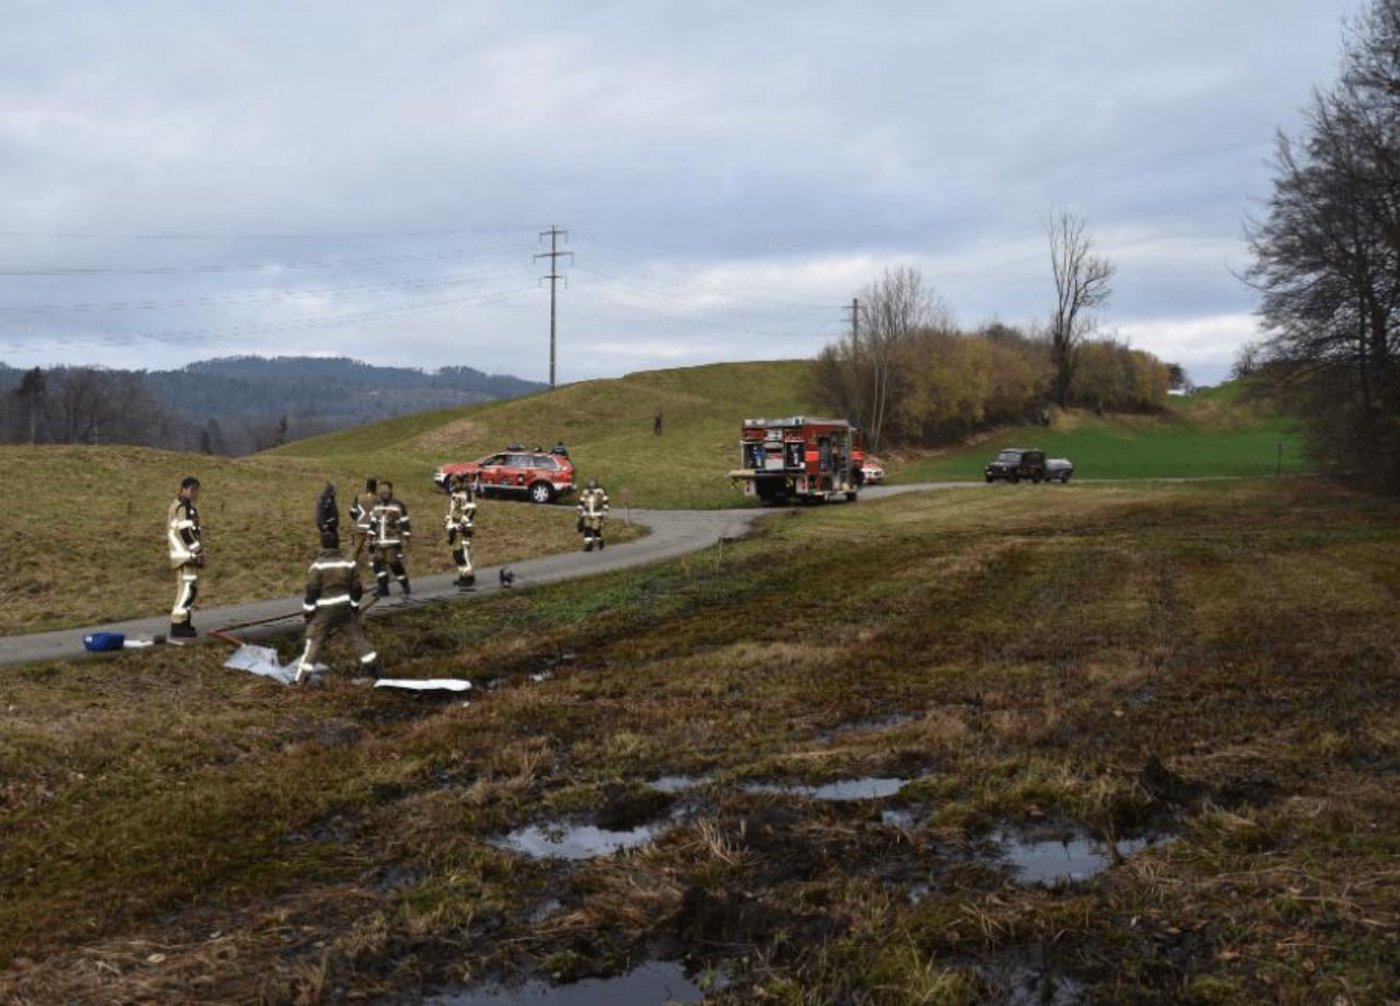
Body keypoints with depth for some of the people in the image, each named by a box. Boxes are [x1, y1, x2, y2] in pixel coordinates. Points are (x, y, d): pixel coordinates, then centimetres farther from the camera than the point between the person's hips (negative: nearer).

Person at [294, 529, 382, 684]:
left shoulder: (318, 565, -11)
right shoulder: (349, 563, 1)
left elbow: (312, 590, -11)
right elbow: (356, 587, 6)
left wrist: (308, 612, -2)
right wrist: (355, 606, 19)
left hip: (324, 610, -3)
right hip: (345, 608, 3)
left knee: (313, 642, 0)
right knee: (358, 637, 15)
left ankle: (301, 679, -3)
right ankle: (375, 668, 19)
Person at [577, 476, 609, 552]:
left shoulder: (600, 492, -4)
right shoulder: (585, 492, 6)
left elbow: (605, 503, -1)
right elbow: (581, 503, 15)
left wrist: (605, 513, -4)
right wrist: (580, 512, 15)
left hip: (597, 515, -3)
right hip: (587, 515, 3)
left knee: (596, 530, -5)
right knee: (587, 530, -5)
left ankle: (599, 542, 20)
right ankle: (588, 545, -2)